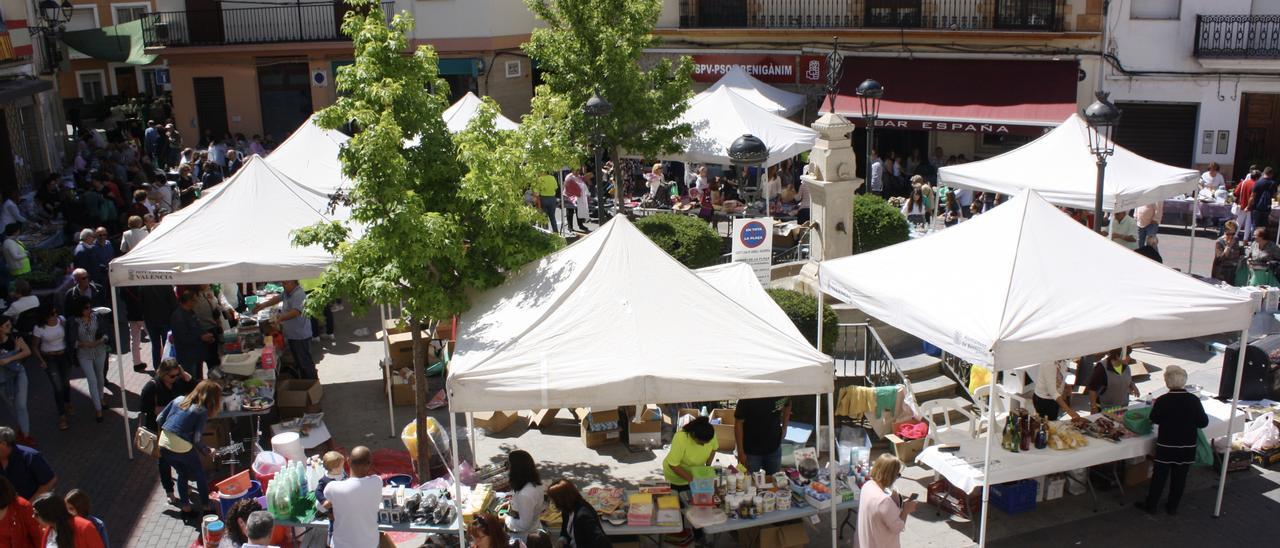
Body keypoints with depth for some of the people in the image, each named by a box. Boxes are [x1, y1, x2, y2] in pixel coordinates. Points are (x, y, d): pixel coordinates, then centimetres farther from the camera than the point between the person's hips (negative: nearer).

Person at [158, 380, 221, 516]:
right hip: (181, 447, -5)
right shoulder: (202, 411, -8)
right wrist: (208, 451, 5)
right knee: (199, 473, 18)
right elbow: (197, 440, -12)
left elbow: (159, 419, 10)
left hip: (163, 444, 6)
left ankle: (185, 506, 32)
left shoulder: (179, 399, 8)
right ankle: (205, 506, 23)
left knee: (182, 473, 26)